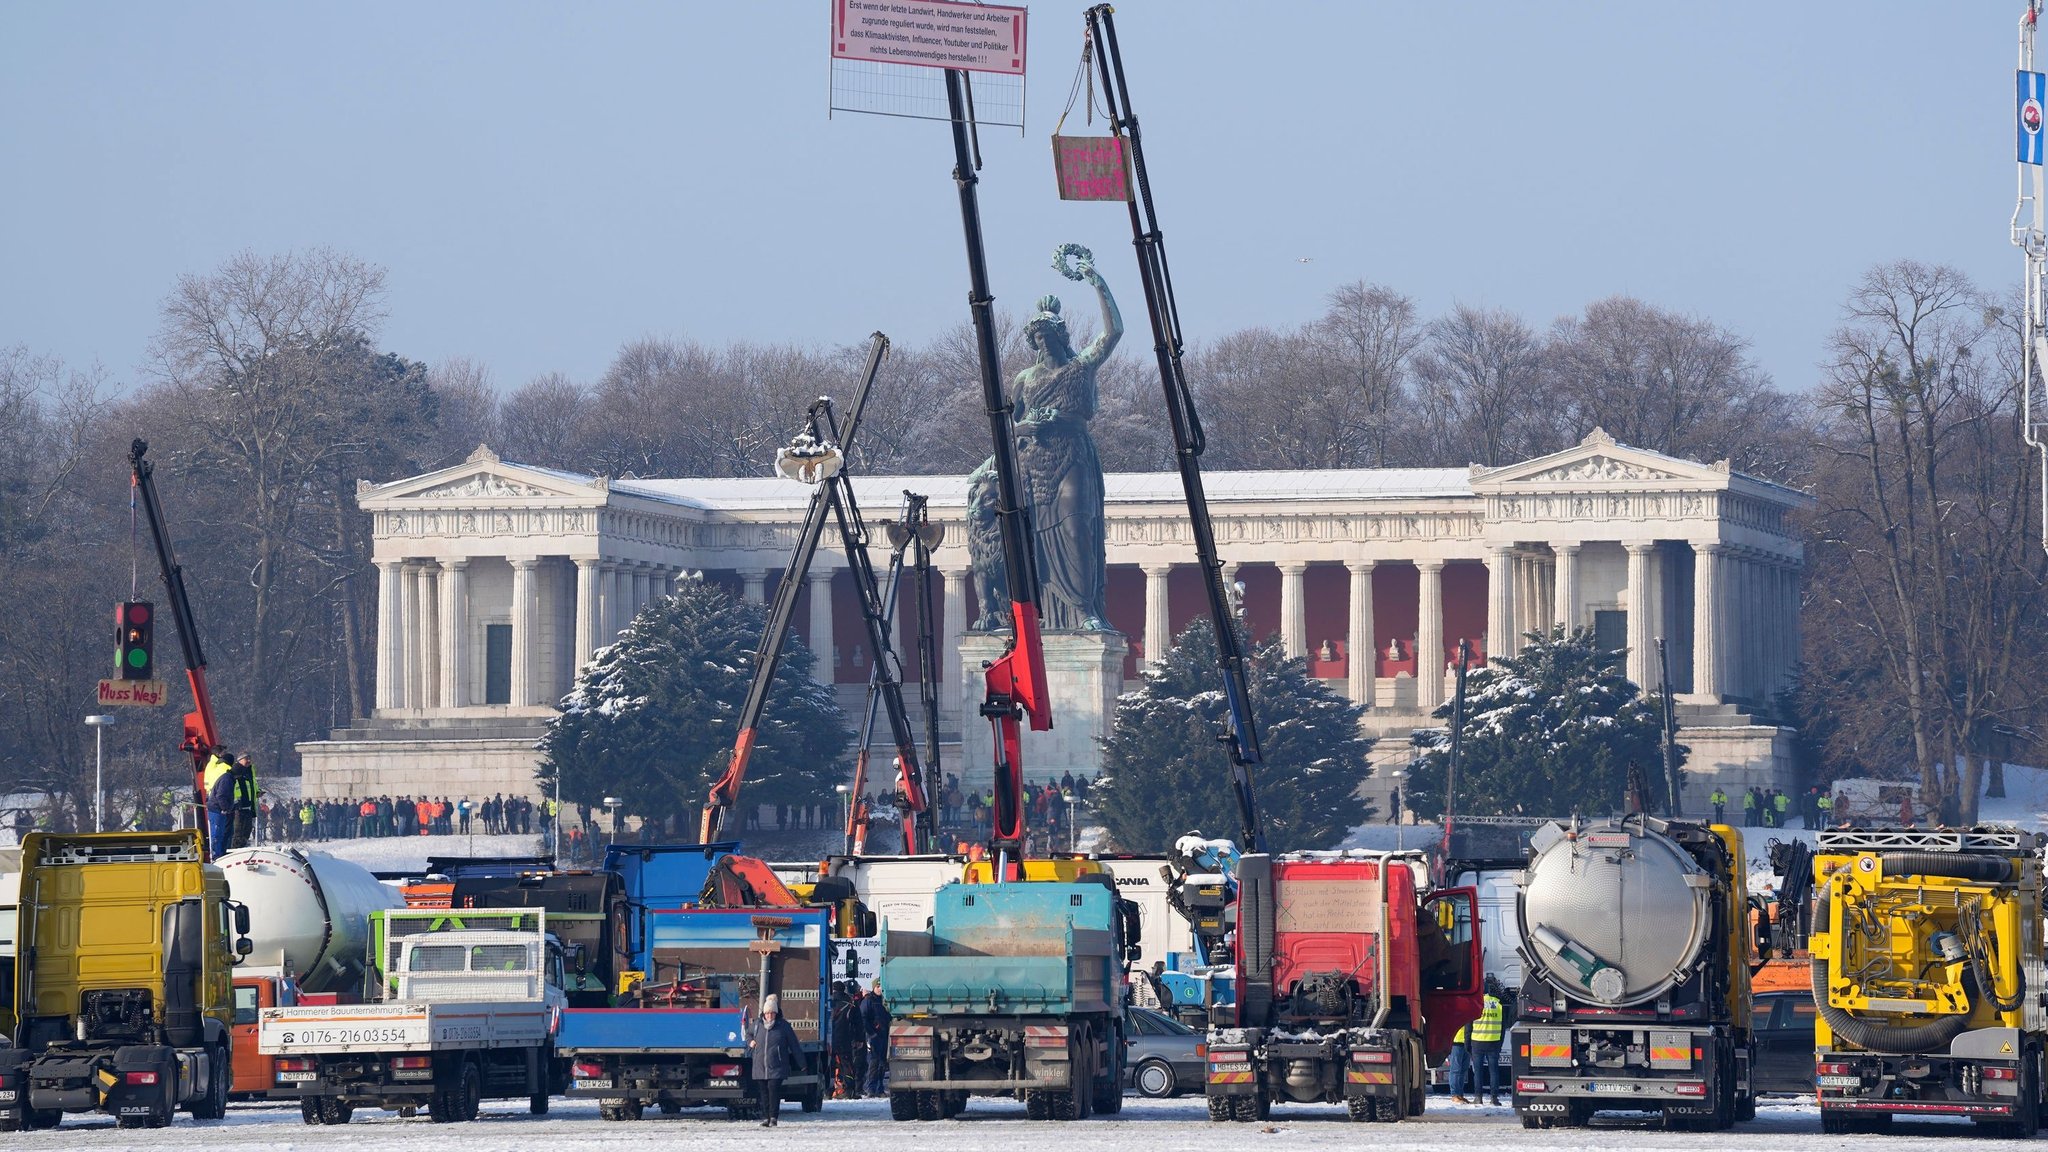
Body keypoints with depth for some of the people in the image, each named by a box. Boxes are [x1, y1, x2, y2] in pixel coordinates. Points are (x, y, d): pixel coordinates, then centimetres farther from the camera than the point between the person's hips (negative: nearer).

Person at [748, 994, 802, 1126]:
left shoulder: (783, 1026, 1)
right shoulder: (757, 1024, 9)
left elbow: (794, 1045, 6)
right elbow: (749, 1035, 29)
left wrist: (801, 1062, 8)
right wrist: (750, 1042, 5)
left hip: (777, 1068, -3)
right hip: (760, 1066, 3)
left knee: (774, 1090, -12)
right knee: (763, 1092, 3)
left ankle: (774, 1117, -6)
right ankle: (765, 1117, 10)